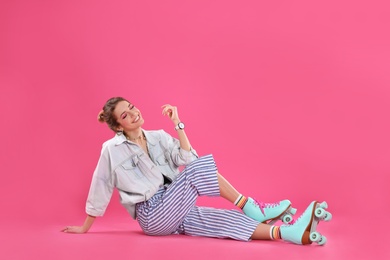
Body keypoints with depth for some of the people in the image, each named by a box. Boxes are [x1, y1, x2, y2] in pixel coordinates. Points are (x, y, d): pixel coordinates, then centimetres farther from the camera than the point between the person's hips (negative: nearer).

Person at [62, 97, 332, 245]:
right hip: (153, 217, -5)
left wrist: (178, 124, -10)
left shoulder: (159, 137, 9)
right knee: (199, 170, -25)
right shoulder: (112, 149, -7)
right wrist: (84, 228, 6)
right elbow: (99, 190, 0)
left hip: (175, 213, 6)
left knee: (229, 219, -18)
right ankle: (253, 209, -20)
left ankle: (294, 233, -34)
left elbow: (187, 159, -4)